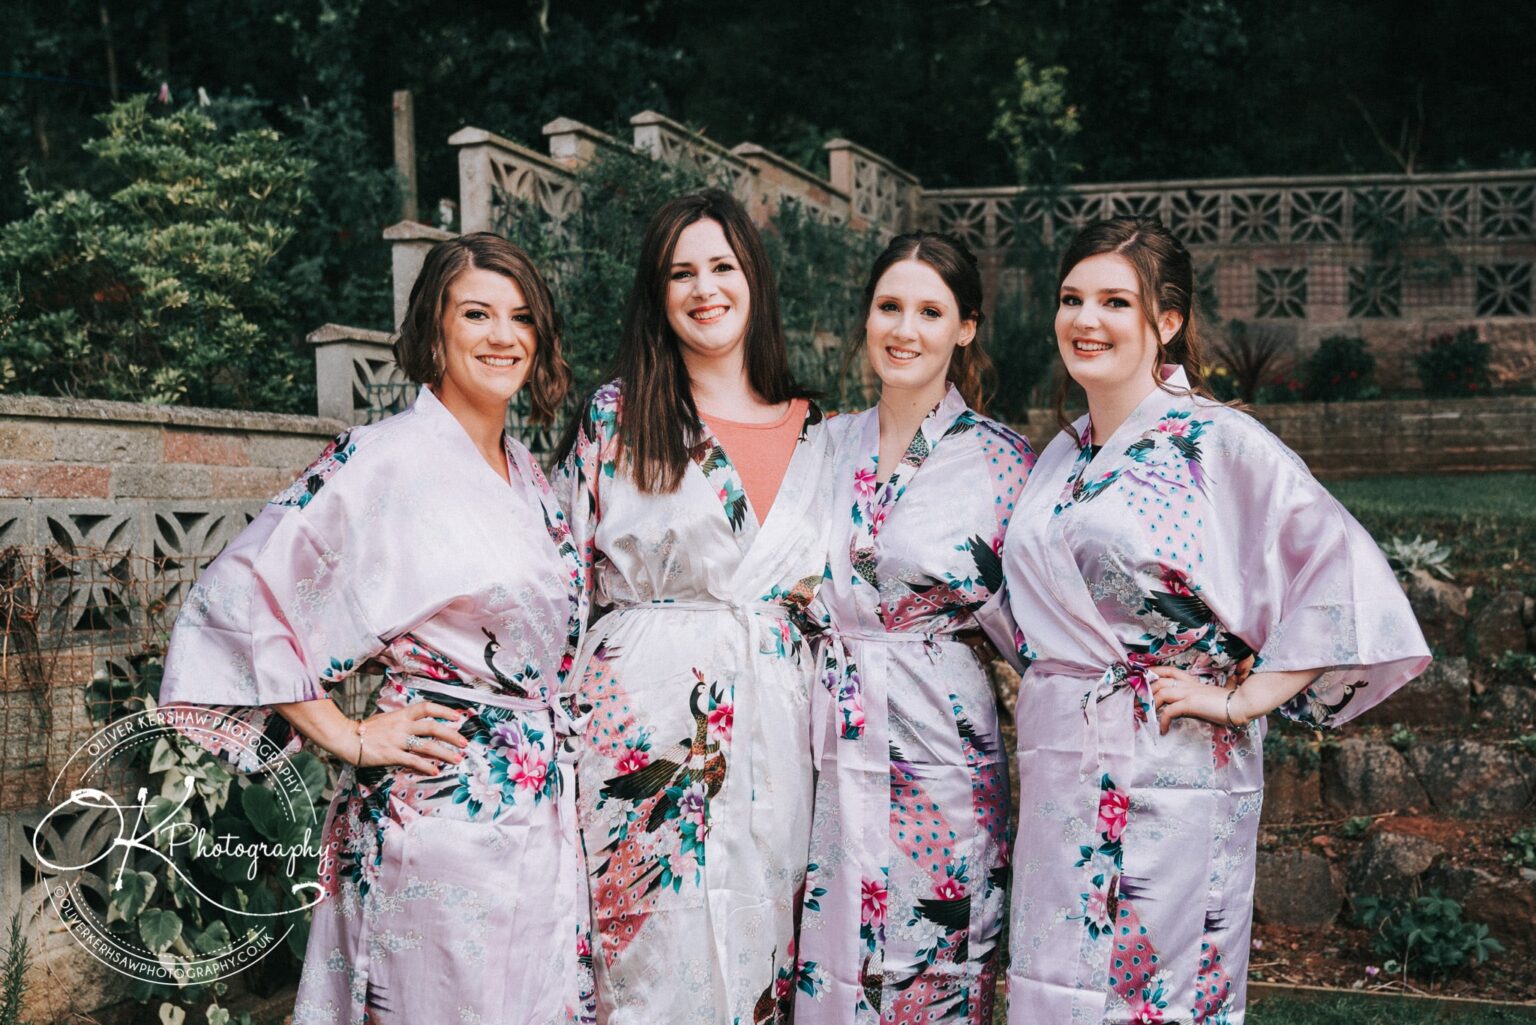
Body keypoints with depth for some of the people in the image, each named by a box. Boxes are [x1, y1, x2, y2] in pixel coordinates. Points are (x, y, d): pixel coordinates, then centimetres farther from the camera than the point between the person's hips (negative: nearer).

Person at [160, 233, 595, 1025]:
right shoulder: (385, 458, -12)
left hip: (542, 804, 7)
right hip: (438, 805, -7)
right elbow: (238, 596, -16)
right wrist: (348, 738, -14)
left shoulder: (526, 474, 11)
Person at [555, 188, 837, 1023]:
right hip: (645, 716, -3)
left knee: (757, 945, 7)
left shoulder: (814, 430, 11)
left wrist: (815, 591, 3)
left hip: (772, 721, 3)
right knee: (654, 957, -1)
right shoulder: (616, 415, 2)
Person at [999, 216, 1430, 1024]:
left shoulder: (1218, 443, -8)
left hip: (1169, 772, -6)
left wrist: (1242, 698, -14)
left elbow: (1347, 577, -16)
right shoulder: (1060, 456, 13)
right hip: (1058, 776, 6)